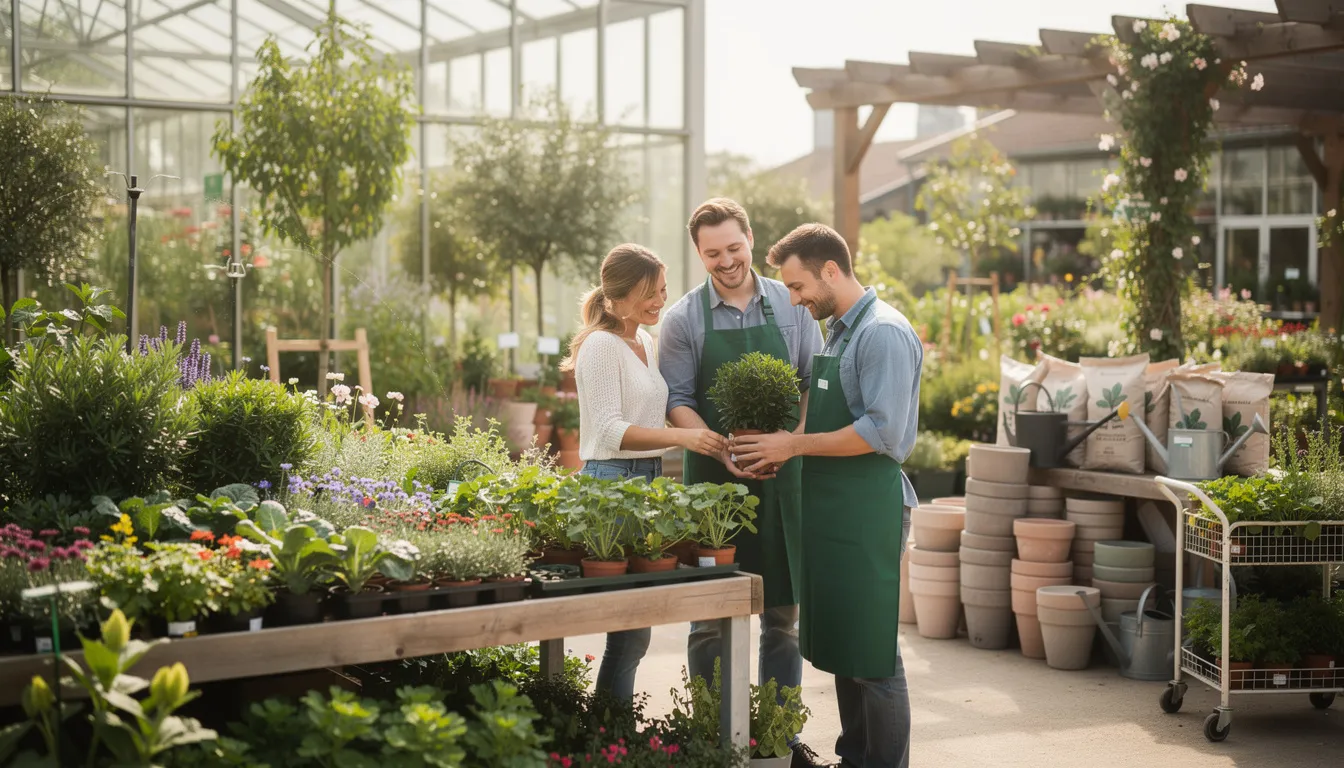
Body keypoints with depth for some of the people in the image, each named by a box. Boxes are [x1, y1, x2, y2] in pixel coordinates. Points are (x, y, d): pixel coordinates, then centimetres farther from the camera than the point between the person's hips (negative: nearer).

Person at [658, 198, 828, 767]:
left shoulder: (790, 305, 4)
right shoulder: (684, 318, 0)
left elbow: (813, 382, 6)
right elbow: (676, 400, -2)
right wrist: (723, 451, -17)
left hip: (782, 475, 2)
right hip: (712, 479, -2)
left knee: (783, 613, 8)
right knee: (710, 617, 2)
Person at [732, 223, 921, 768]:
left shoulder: (884, 334, -14)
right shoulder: (836, 331, 16)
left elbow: (881, 433, -21)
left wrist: (794, 445, -16)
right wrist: (784, 449, 6)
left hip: (868, 510, -10)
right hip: (831, 510, 10)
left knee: (872, 652, -3)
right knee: (838, 644, 15)